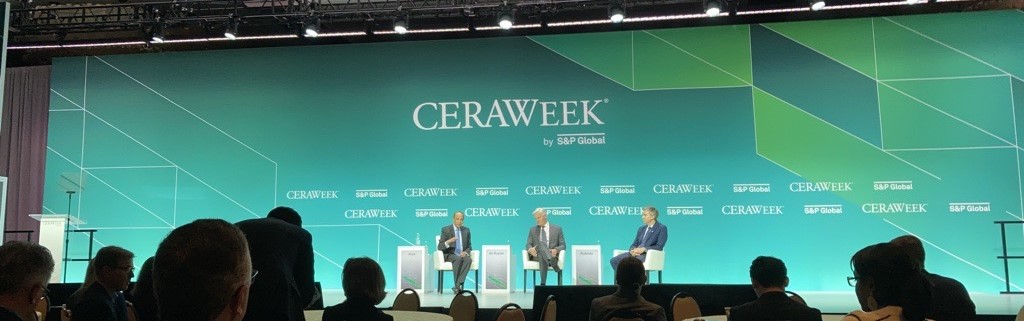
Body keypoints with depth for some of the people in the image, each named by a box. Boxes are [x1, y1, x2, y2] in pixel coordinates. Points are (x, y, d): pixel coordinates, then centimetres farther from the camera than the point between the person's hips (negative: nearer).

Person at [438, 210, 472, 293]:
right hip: (450, 255, -3)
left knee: (469, 259, -32)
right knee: (458, 259, -37)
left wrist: (465, 252, -9)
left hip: (462, 255, 3)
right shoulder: (445, 229, -1)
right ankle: (458, 286, -30)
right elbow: (439, 247, -5)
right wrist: (448, 242, -26)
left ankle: (457, 286, -35)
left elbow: (469, 246, 15)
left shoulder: (466, 230, 11)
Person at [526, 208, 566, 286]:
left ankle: (543, 283, -41)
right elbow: (528, 245, 10)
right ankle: (553, 264, -51)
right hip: (537, 255, 1)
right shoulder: (533, 230, 18)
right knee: (541, 243, -37)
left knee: (543, 258, -40)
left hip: (552, 255, 0)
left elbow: (563, 245, 7)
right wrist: (530, 249, -16)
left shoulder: (557, 229, 13)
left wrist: (556, 250, -17)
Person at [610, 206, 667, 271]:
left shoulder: (662, 228, 1)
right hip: (636, 253, 7)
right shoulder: (641, 228, 21)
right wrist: (632, 250, -8)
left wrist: (643, 249, -22)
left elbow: (659, 247, -10)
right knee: (614, 260, -16)